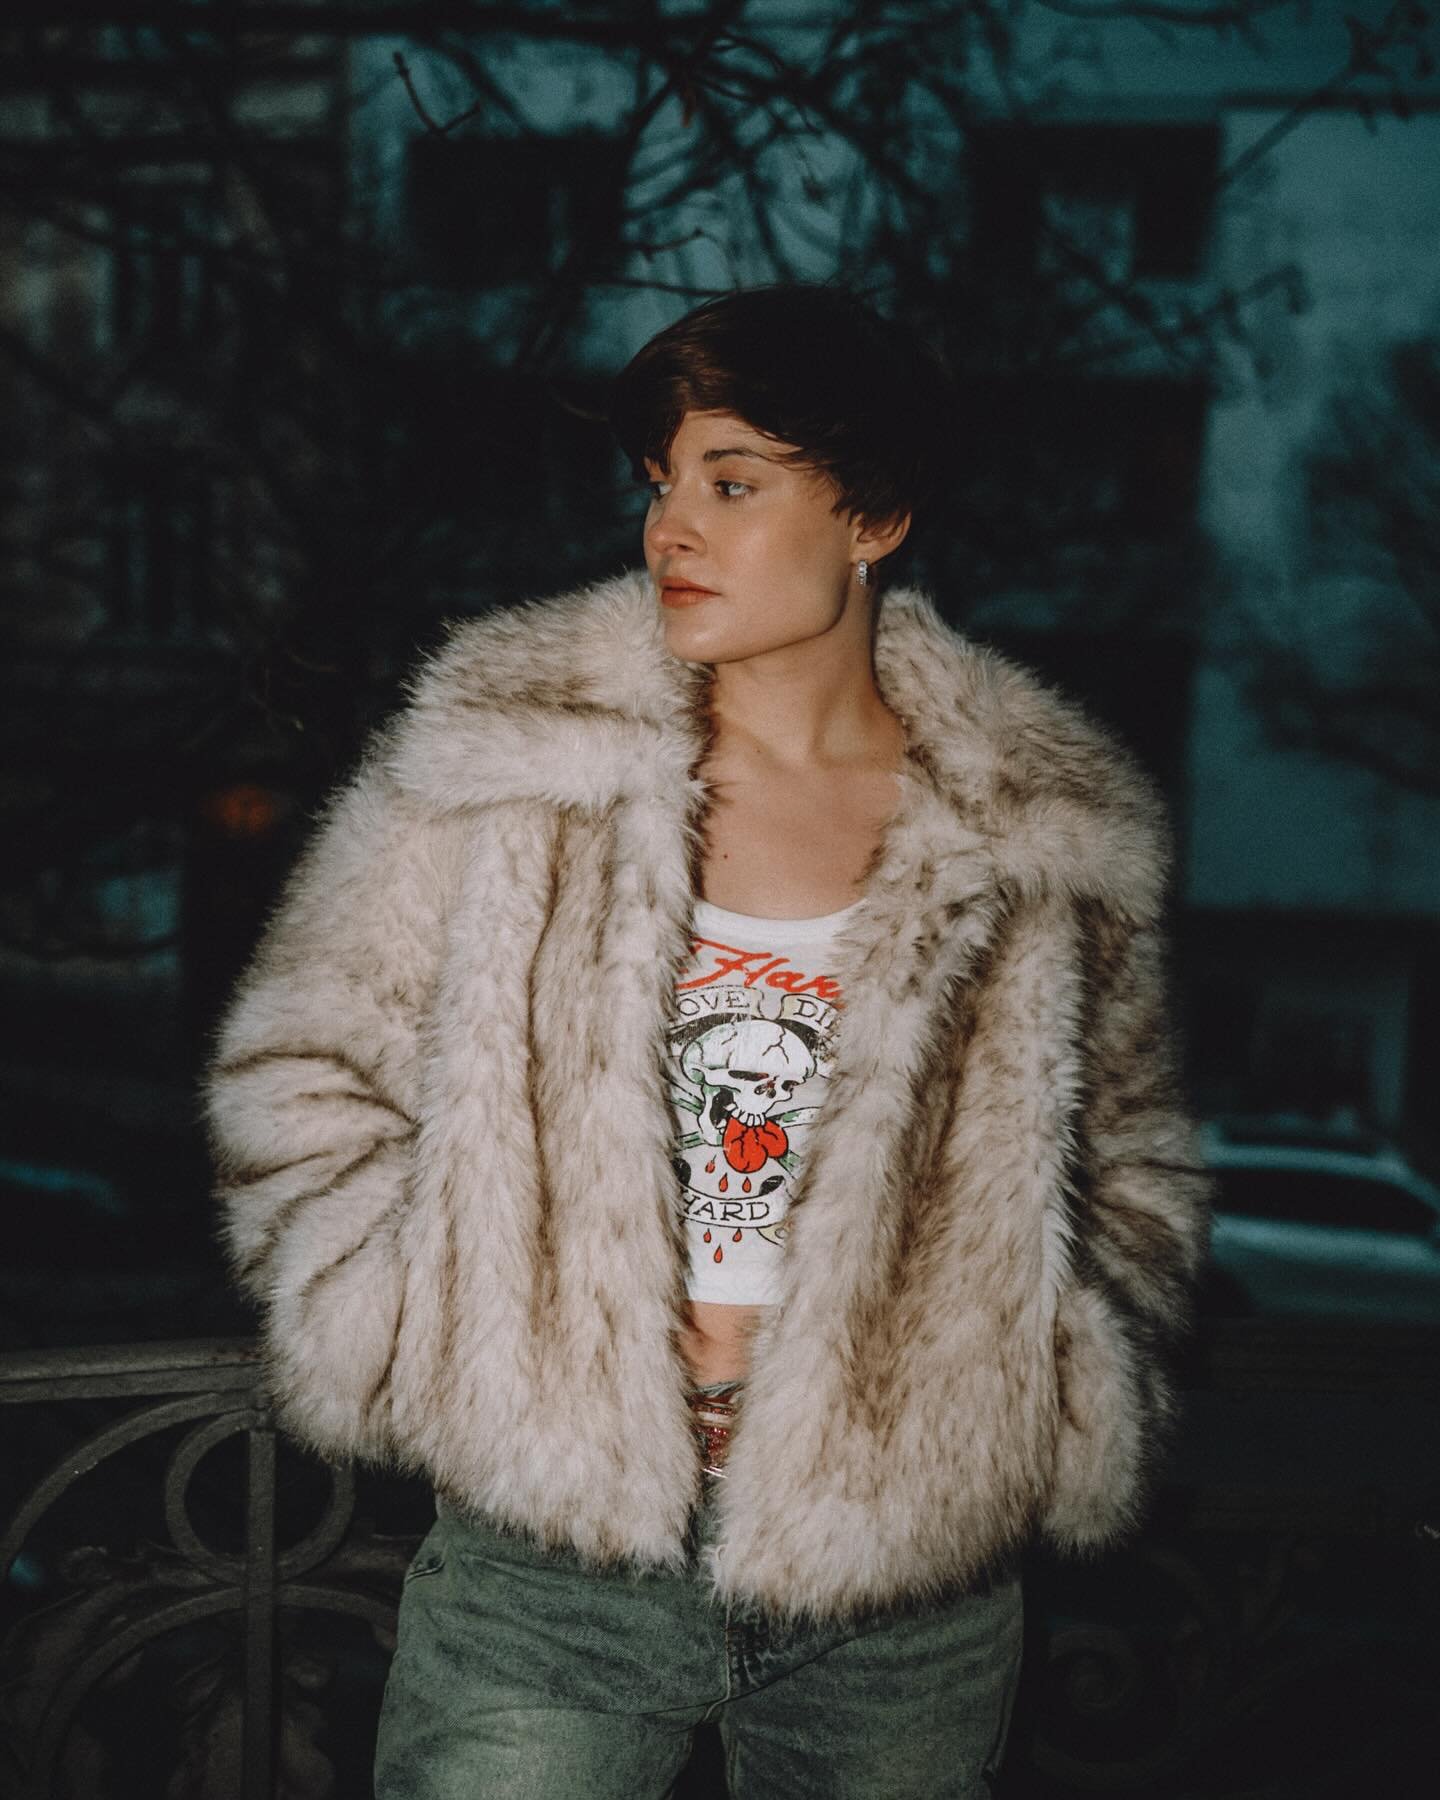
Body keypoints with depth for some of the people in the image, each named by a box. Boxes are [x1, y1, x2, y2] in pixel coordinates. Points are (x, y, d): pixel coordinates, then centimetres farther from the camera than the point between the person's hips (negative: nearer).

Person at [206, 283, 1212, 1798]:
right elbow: (304, 1077, 2)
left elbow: (1129, 1180, 12)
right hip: (544, 1555, -1)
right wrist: (520, 1336, -7)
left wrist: (1009, 1407, -3)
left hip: (907, 1589, 2)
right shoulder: (504, 758, -3)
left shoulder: (1046, 836, 1)